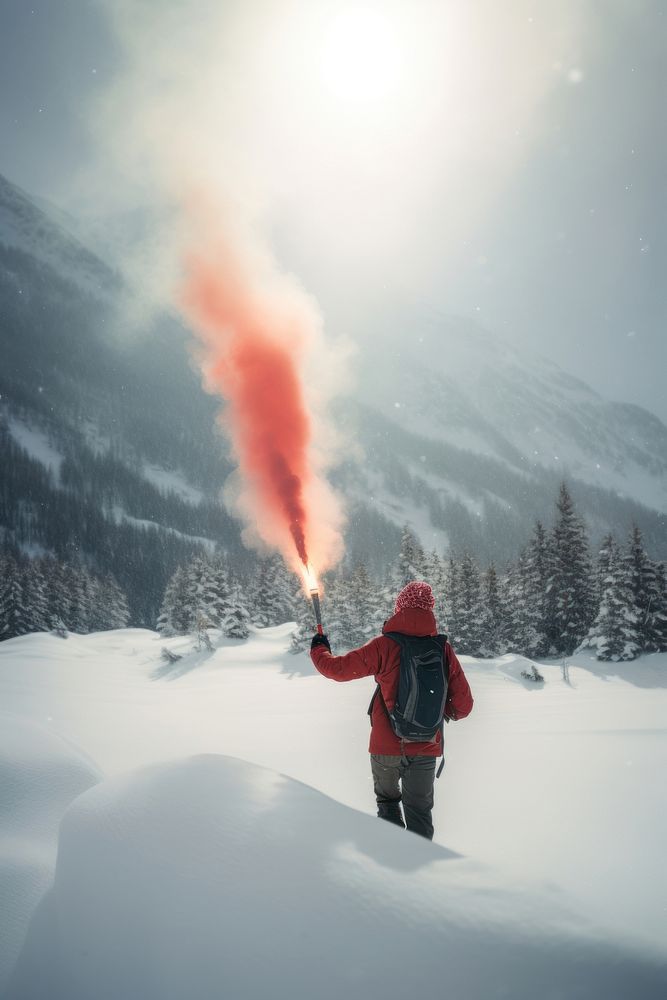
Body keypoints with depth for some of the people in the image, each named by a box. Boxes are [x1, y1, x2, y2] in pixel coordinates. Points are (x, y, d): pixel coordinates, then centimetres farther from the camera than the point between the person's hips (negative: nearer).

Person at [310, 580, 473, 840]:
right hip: (427, 748, 1)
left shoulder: (384, 646, -14)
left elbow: (336, 668, -4)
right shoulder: (443, 650, -7)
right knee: (420, 811, 15)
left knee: (387, 801, 22)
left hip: (386, 747, -1)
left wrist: (318, 649, 16)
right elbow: (463, 705, -2)